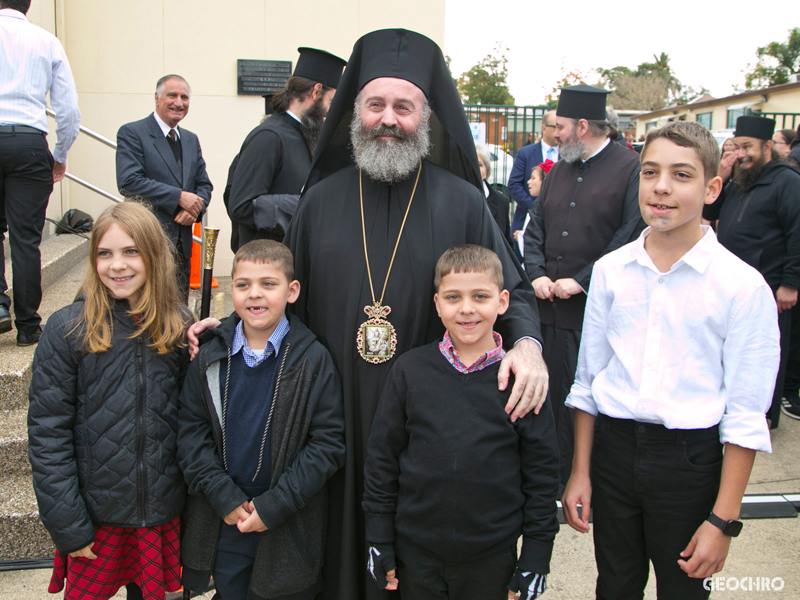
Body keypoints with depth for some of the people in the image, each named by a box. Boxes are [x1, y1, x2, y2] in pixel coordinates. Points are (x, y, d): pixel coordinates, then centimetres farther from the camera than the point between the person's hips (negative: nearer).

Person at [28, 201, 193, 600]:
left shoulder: (180, 327, -2)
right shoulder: (67, 329, -11)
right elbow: (48, 432, -10)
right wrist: (67, 524, -11)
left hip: (162, 513, 2)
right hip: (95, 514, -2)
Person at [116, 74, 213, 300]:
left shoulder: (191, 139, 18)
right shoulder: (131, 133, -3)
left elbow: (204, 184, 17)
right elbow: (129, 182, -15)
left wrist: (195, 209, -6)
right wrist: (179, 196, -18)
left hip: (182, 245, 6)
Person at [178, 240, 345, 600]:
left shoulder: (313, 360, -11)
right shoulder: (211, 357, -1)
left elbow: (328, 442, -11)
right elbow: (190, 431, 0)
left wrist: (274, 506, -15)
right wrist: (224, 497, -11)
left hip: (287, 530, -2)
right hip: (222, 524, 3)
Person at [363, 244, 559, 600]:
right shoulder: (409, 370, -4)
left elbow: (542, 470, -2)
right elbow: (382, 456, 2)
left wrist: (536, 556, -2)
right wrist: (379, 542, 2)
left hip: (492, 557, -1)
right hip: (416, 553, 1)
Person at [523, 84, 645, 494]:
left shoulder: (630, 168, -8)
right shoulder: (560, 169, 14)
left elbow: (632, 237, -15)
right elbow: (536, 226, 16)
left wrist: (581, 281, -15)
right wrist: (537, 274, -1)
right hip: (552, 305, 6)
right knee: (557, 393, 14)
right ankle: (563, 474, 31)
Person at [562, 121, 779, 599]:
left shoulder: (743, 285, -11)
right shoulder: (611, 270, 0)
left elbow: (746, 416, -9)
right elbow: (588, 379, 7)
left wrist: (724, 519, -10)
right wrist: (581, 471, 8)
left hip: (689, 460, -3)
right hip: (612, 447, 3)